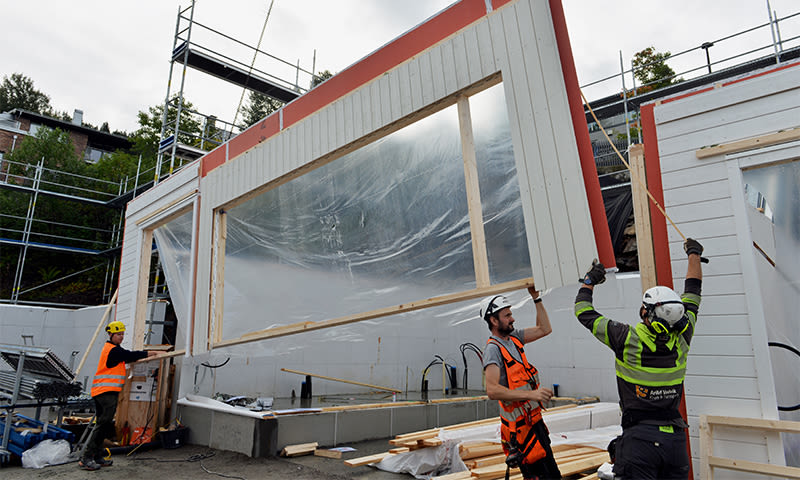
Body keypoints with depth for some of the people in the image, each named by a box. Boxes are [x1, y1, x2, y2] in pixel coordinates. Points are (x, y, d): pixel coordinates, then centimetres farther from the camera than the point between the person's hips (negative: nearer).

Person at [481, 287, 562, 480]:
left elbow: (544, 329, 14)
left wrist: (536, 298, 6)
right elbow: (492, 390, -29)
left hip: (534, 419, 9)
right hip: (521, 426, -9)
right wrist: (531, 394, -35)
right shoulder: (493, 349, -19)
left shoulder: (513, 338, 7)